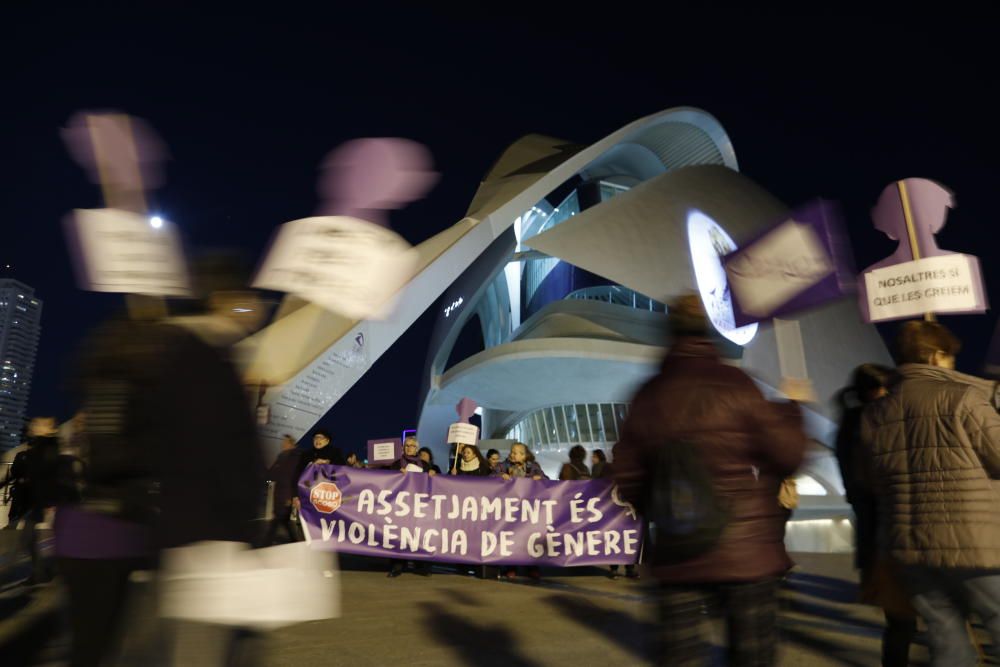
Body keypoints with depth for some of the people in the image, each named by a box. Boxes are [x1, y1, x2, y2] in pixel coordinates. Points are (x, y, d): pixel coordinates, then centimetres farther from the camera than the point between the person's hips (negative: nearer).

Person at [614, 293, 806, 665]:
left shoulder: (649, 395, 0)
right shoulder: (736, 385, -9)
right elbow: (787, 456, -5)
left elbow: (627, 478, 2)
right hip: (746, 550, -2)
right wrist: (790, 411, 12)